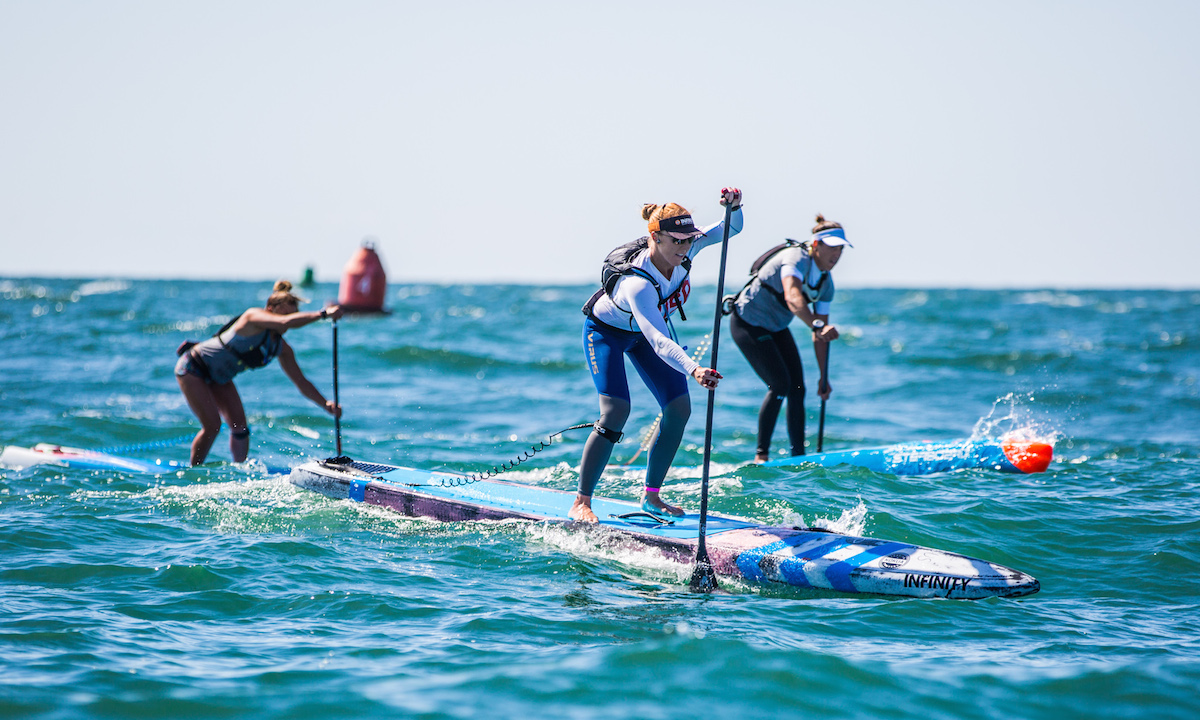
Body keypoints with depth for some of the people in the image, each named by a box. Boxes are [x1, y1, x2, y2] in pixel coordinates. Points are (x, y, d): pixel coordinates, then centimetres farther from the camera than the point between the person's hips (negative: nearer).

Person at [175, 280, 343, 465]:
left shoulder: (282, 349, -7)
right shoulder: (254, 316, -28)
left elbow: (302, 382, -6)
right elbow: (287, 322, -47)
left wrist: (326, 404, -20)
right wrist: (322, 314, -49)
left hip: (218, 378, 8)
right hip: (193, 368, -8)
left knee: (239, 425, 0)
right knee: (212, 426, -13)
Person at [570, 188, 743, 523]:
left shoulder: (682, 248, -25)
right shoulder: (637, 283, -43)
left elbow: (730, 229, -15)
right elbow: (658, 340, -54)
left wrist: (734, 207, -38)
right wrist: (693, 369, -69)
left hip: (646, 328, 7)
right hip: (606, 330, -7)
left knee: (679, 408, -4)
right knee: (617, 410, -23)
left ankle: (651, 496, 9)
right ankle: (581, 503, -14)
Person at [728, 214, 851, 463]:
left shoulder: (826, 283, -3)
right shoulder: (797, 259, -28)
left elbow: (820, 335, 2)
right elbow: (792, 296, -48)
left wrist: (824, 377, 1)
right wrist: (817, 326, -63)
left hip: (776, 328, 8)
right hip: (748, 323, -8)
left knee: (797, 390, 2)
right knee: (780, 385, -16)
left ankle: (799, 456, 10)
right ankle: (761, 455, -7)